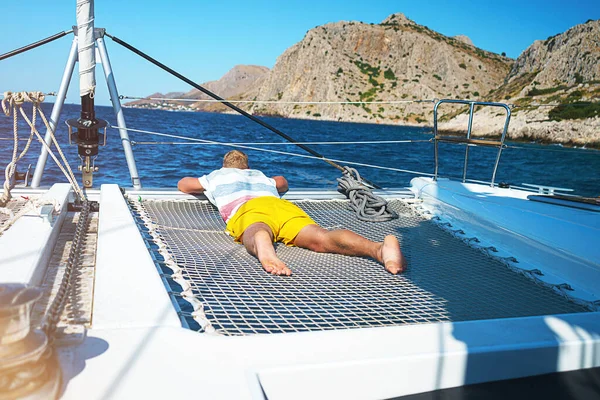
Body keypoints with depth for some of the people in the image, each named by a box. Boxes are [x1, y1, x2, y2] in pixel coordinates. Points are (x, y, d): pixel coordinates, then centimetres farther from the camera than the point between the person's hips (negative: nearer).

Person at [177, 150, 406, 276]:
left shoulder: (218, 175, 39)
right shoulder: (261, 176, 45)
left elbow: (183, 184, 54)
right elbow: (283, 183, 66)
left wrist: (207, 189, 71)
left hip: (246, 209, -2)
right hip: (282, 204, 3)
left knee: (257, 235, -37)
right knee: (321, 238, -23)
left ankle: (263, 244, -76)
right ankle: (380, 247, -50)